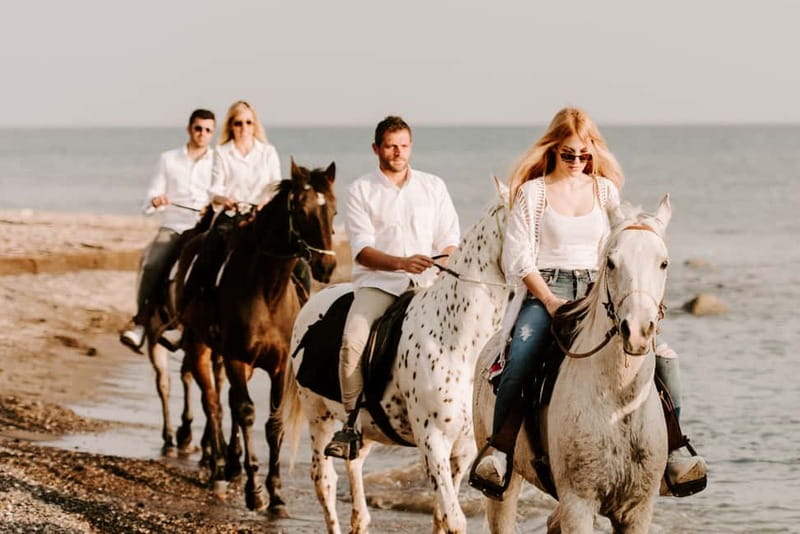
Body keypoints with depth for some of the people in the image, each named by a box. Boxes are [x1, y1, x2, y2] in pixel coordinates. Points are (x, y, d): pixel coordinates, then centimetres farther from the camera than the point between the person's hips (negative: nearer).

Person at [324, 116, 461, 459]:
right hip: (378, 281, -2)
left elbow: (449, 238, 11)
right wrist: (401, 262, -22)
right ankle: (352, 423, -19)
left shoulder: (434, 187, 15)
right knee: (353, 339, -29)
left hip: (428, 283, 2)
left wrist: (447, 263, -12)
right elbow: (362, 249, -4)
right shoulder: (361, 191, 6)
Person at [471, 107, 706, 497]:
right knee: (520, 360, -33)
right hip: (545, 289, -3)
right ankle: (499, 450, -25)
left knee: (660, 354, -19)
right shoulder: (532, 191, 5)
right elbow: (518, 256, -1)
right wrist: (549, 299, -13)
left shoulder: (606, 190, 14)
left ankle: (669, 451, -14)